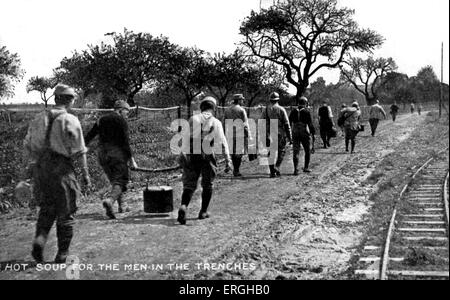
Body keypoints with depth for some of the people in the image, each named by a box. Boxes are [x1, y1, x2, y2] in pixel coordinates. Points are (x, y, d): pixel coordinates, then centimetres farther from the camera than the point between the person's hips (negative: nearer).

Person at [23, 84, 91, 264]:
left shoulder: (39, 119, 9)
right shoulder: (70, 121, -7)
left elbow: (28, 147, 10)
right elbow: (79, 151, -8)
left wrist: (35, 166, 18)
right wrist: (85, 173, -2)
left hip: (40, 168, 5)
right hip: (62, 169, -4)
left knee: (47, 209, 18)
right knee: (65, 213, 7)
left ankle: (40, 239, -5)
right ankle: (62, 255, 12)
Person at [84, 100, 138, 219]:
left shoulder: (101, 120, 15)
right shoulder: (121, 120, -2)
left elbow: (89, 137, 14)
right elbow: (125, 142, -9)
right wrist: (131, 159, -7)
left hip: (102, 155, 6)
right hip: (117, 153, -6)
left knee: (114, 180, 19)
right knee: (120, 180, -7)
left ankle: (122, 205, 23)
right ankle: (110, 200, -33)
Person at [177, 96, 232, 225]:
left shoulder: (193, 119, 5)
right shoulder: (216, 123, 3)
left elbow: (185, 137, -3)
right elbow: (222, 143, -3)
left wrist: (182, 154, 1)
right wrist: (228, 161, -3)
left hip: (191, 156, 1)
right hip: (208, 156, -1)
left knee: (189, 184, 3)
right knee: (208, 185, 17)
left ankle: (183, 207, -21)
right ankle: (203, 212, 19)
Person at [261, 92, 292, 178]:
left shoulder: (265, 110, 6)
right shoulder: (281, 109, -1)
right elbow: (287, 124, -4)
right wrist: (290, 137, -1)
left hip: (269, 134, 2)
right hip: (280, 134, -2)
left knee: (271, 153, 7)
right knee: (281, 152, 12)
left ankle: (272, 172, 7)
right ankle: (277, 167, -4)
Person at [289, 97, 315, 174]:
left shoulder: (293, 112, 5)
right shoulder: (307, 112, -7)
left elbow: (289, 123, 7)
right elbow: (310, 124, -10)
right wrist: (313, 132, 2)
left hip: (295, 134, 3)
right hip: (305, 134, -3)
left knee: (296, 152, 3)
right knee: (307, 151, 13)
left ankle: (296, 169, -6)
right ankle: (306, 167, 15)